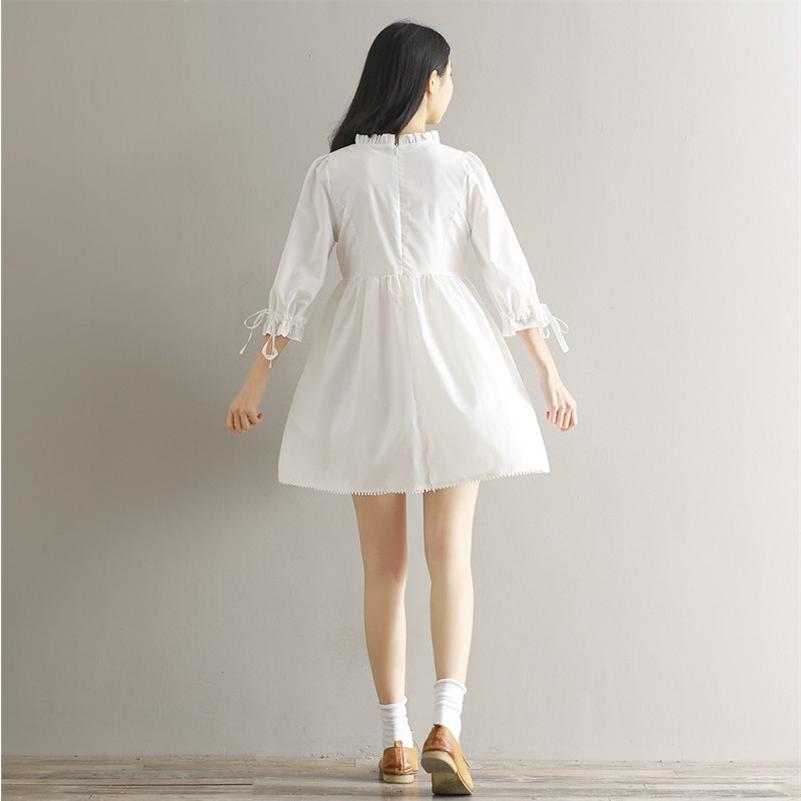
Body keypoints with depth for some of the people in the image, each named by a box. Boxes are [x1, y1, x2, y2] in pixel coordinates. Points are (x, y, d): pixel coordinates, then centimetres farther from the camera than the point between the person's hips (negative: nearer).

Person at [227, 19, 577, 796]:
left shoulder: (332, 171, 0)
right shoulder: (461, 169, -2)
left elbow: (296, 278, -1)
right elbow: (509, 275, 1)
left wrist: (258, 379, 6)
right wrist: (549, 373, 10)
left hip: (363, 363, 2)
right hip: (446, 356, -1)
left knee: (383, 564, 9)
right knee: (449, 553, 0)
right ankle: (444, 728, -15)